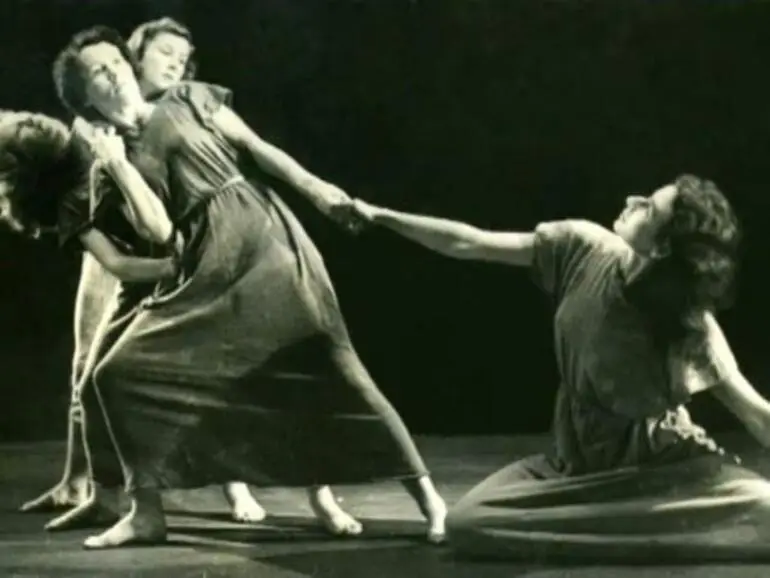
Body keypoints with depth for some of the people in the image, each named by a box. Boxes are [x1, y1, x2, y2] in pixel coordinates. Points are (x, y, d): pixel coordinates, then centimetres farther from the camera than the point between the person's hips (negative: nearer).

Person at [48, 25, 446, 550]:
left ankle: (423, 491, -5)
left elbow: (257, 147, 7)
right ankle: (147, 513, 3)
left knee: (328, 365, -10)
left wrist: (313, 187, -5)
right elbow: (159, 232, -1)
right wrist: (117, 165, -3)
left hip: (261, 233, -3)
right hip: (207, 266, 3)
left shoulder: (187, 98, 11)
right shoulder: (119, 156, 14)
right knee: (119, 372, -7)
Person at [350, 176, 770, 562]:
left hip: (663, 465, -3)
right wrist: (381, 216, -3)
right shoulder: (584, 248, -14)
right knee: (465, 523, -22)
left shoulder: (691, 323, -24)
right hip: (577, 463, 3)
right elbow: (471, 244, -6)